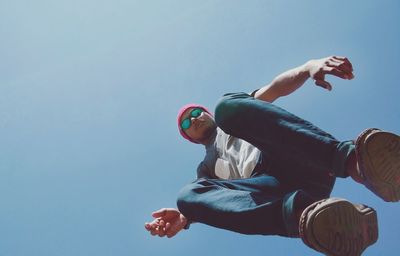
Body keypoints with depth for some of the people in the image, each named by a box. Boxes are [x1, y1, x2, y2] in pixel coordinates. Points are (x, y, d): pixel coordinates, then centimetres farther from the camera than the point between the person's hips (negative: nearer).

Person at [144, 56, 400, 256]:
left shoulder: (237, 105, 35)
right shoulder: (207, 168, 38)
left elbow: (275, 89, 14)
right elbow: (206, 196, 16)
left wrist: (310, 67, -8)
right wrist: (186, 216, -9)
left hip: (299, 161, -2)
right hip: (274, 187, 2)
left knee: (228, 107, -24)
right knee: (188, 195, -23)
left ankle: (348, 157, -47)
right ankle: (302, 212, -51)